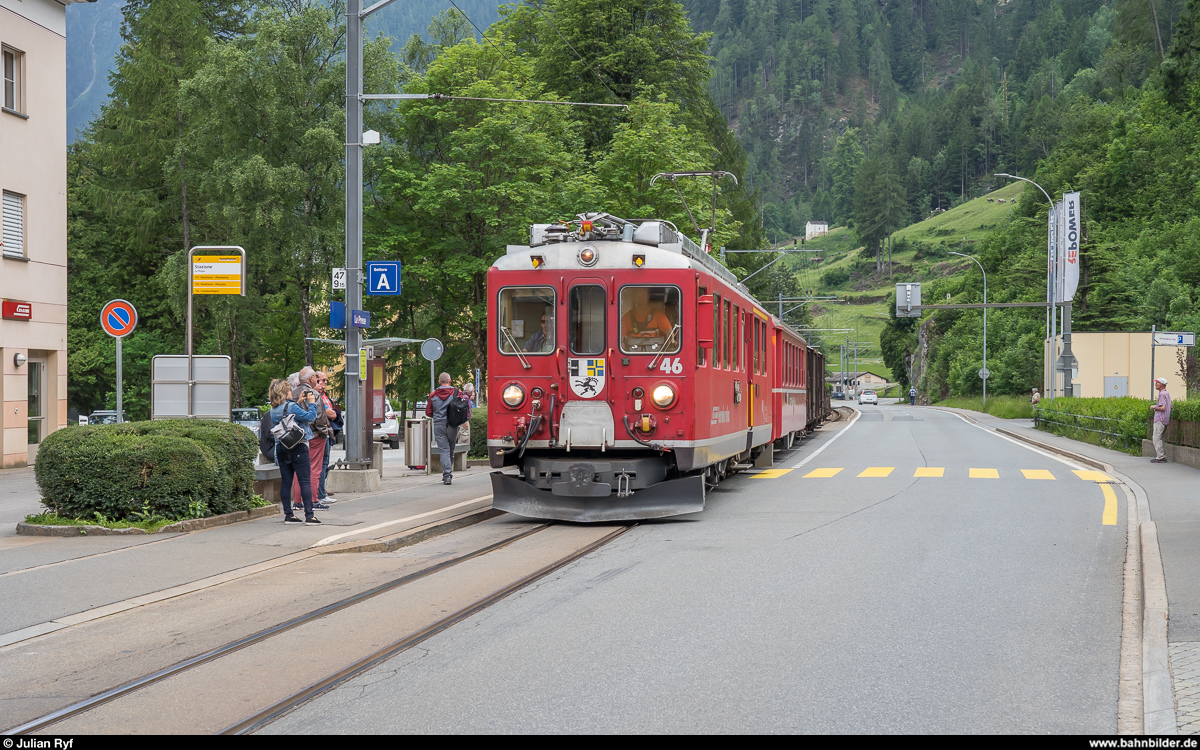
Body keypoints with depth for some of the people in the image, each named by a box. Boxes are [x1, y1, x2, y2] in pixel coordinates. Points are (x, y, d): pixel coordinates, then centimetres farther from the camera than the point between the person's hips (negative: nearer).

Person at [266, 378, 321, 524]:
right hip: (298, 447, -7)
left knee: (286, 482, 9)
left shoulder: (273, 410, 6)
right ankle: (309, 515, -7)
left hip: (281, 448, 7)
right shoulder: (291, 407, -15)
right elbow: (310, 416, -15)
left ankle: (288, 514, 10)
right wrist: (311, 403, 0)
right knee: (305, 481, -4)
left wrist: (300, 402, 19)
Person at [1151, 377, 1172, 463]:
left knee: (1157, 439, -8)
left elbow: (1163, 408, -24)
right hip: (1165, 420, 10)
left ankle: (1160, 457, -10)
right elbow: (1170, 407, 22)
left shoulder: (1162, 394, -15)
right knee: (1159, 438, 15)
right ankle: (1163, 457, 15)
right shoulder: (1167, 394, 16)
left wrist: (1154, 407, -8)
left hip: (1160, 420, -10)